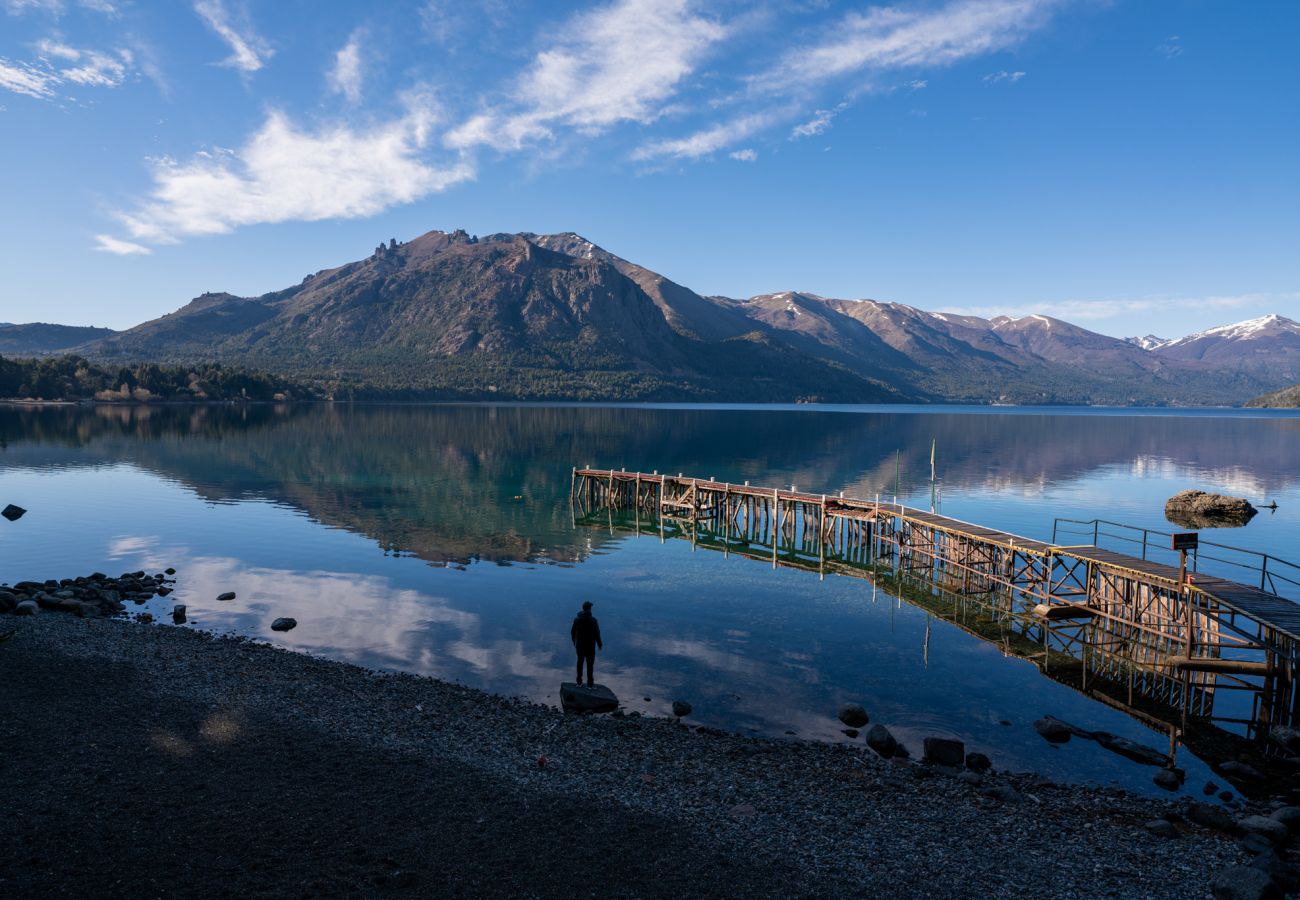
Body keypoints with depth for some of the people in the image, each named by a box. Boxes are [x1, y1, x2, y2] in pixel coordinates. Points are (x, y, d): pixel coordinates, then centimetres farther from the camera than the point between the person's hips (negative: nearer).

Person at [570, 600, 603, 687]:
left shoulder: (576, 619, -5)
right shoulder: (593, 620, -17)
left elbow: (572, 632, 2)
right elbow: (596, 633, -15)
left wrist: (574, 641, 19)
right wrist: (600, 644, -1)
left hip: (579, 645, 4)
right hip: (590, 645, -3)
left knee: (580, 662, 17)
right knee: (590, 664, 7)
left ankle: (579, 681, 23)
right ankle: (590, 683, 11)